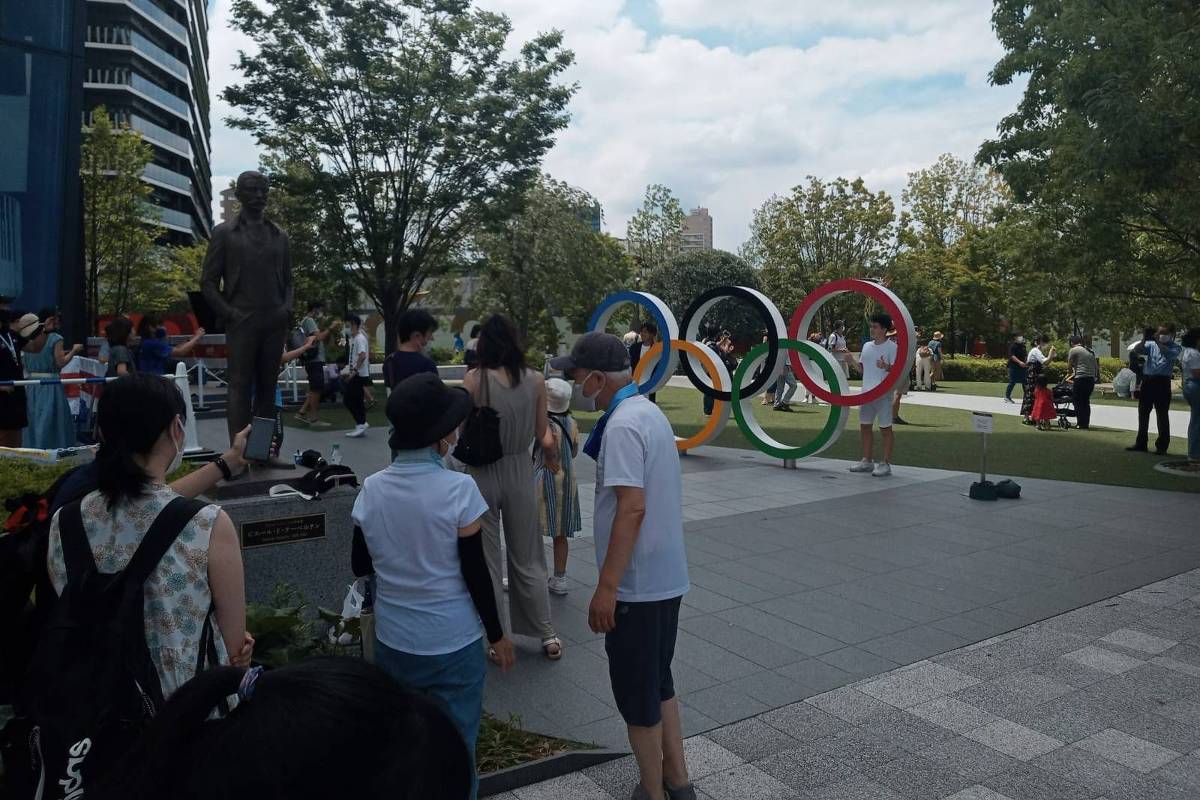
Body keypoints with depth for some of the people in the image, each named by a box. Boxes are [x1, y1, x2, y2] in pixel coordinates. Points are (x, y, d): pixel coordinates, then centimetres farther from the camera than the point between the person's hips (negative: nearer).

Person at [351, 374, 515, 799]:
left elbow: (361, 565, 7)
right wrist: (497, 635, 0)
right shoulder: (458, 488, -18)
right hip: (453, 642, -4)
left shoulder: (372, 489, -6)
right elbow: (475, 572, -13)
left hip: (392, 640, 4)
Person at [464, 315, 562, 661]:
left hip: (482, 473, -2)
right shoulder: (535, 380, -6)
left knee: (487, 560, 12)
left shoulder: (474, 380, -12)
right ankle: (548, 635, 22)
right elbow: (542, 434, 0)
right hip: (519, 471, 2)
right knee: (527, 559, 16)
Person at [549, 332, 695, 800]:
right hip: (666, 577, 10)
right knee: (658, 682, 22)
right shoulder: (648, 411, 9)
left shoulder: (623, 425, -20)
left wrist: (607, 587, -24)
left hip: (637, 585, -10)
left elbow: (632, 509, -27)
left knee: (637, 694, 7)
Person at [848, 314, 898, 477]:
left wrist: (886, 367, -31)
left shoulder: (892, 347, -8)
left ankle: (886, 464, 5)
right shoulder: (867, 346, 12)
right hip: (867, 392, 7)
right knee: (865, 426, 11)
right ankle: (867, 461, 22)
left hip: (884, 393, -7)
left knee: (885, 428, -1)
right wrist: (852, 362, 0)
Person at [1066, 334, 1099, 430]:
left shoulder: (1073, 350, -3)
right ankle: (1086, 424, 17)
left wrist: (1070, 374, 24)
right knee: (1086, 402, 15)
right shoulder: (1090, 350, 19)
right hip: (1091, 378, 7)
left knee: (1077, 401, 0)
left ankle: (1082, 425, -3)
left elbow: (1069, 366, 2)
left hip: (1080, 379, -7)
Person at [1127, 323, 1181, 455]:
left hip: (1162, 382, -4)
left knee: (1162, 415, -1)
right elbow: (1138, 350, -1)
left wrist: (1157, 341, -22)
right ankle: (1141, 444, 18)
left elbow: (1169, 354, -17)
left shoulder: (1175, 348, 4)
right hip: (1147, 380, 4)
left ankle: (1162, 446, 5)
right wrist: (1144, 339, -15)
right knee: (1143, 413, 9)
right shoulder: (1151, 345, 13)